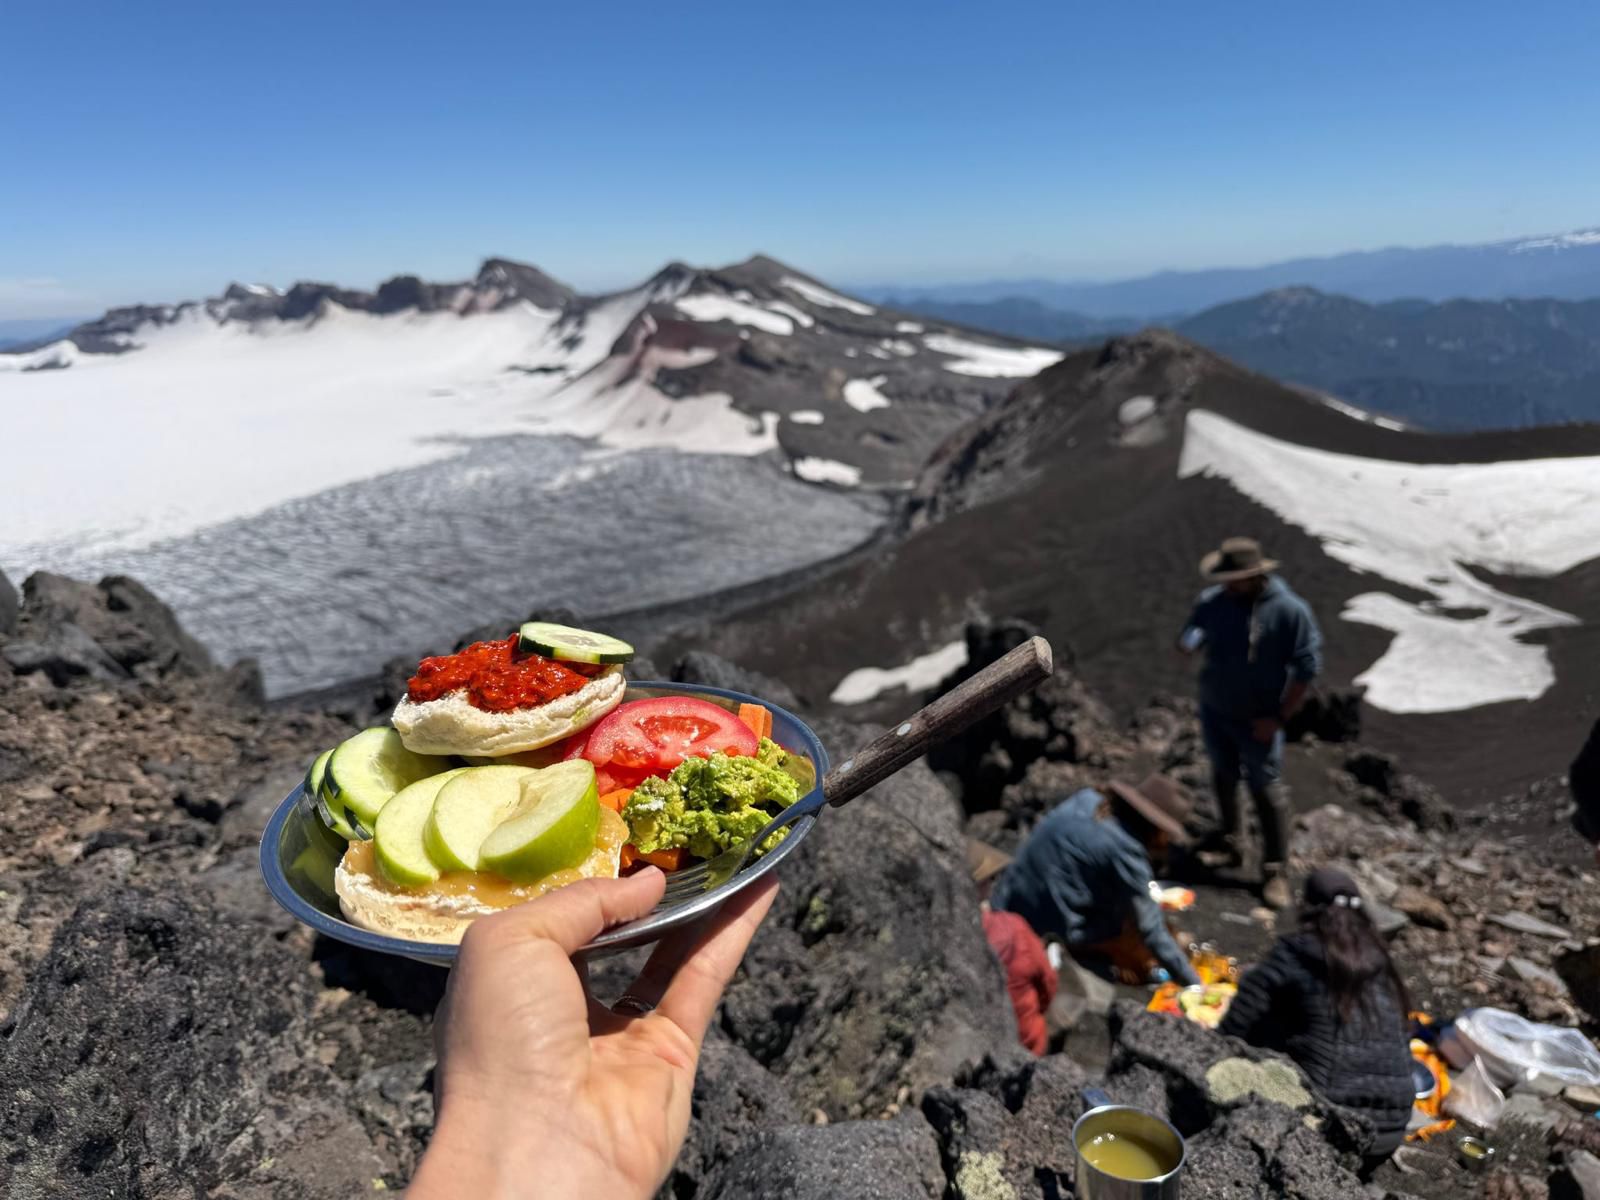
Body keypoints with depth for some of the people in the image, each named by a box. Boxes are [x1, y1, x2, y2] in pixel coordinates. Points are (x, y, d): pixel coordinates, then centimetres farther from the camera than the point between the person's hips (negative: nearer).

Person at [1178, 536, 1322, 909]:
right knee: (1223, 778, 19)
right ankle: (1231, 841, 41)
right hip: (1214, 710, 4)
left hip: (1259, 720, -4)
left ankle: (1274, 872, 12)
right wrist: (1187, 643, -23)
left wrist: (1279, 717, -14)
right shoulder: (1212, 601, -7)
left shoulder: (1290, 611, -18)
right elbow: (1189, 638, 4)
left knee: (1266, 790, 0)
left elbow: (1307, 668, -12)